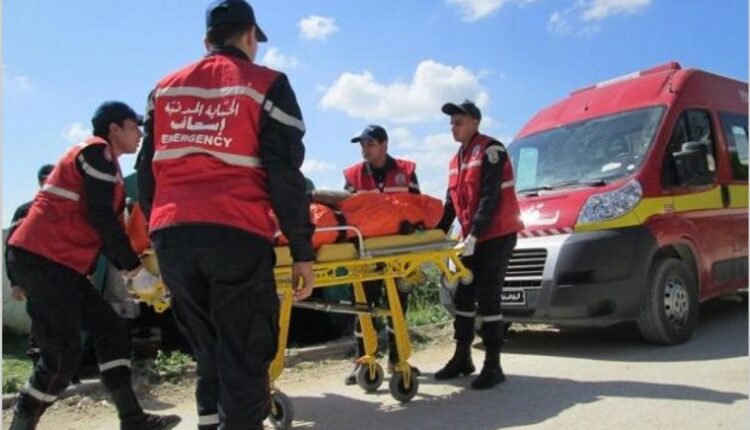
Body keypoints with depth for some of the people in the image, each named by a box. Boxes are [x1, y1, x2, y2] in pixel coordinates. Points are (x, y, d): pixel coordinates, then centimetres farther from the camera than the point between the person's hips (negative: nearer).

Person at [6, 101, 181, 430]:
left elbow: (104, 226, 19)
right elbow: (101, 218, -16)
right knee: (63, 356, -10)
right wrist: (134, 268, -12)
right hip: (41, 259, -10)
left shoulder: (105, 164, 23)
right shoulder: (97, 151, -7)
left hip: (61, 264, 10)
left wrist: (130, 268, 9)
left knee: (111, 332, 7)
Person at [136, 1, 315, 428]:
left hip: (171, 236, 5)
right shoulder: (267, 85, 6)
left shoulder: (165, 88, 20)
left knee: (209, 352, 18)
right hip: (236, 236, -5)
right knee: (243, 358, 2)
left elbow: (147, 169, 18)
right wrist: (302, 251, -2)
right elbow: (285, 175, -3)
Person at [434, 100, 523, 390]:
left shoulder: (490, 150, -10)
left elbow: (490, 198, -19)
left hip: (497, 236, -8)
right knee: (464, 297, 10)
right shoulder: (457, 160, 16)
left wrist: (474, 235, -25)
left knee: (488, 299, -8)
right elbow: (450, 204, 15)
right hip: (472, 239, 8)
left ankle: (493, 366, 1)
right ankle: (462, 358, 22)